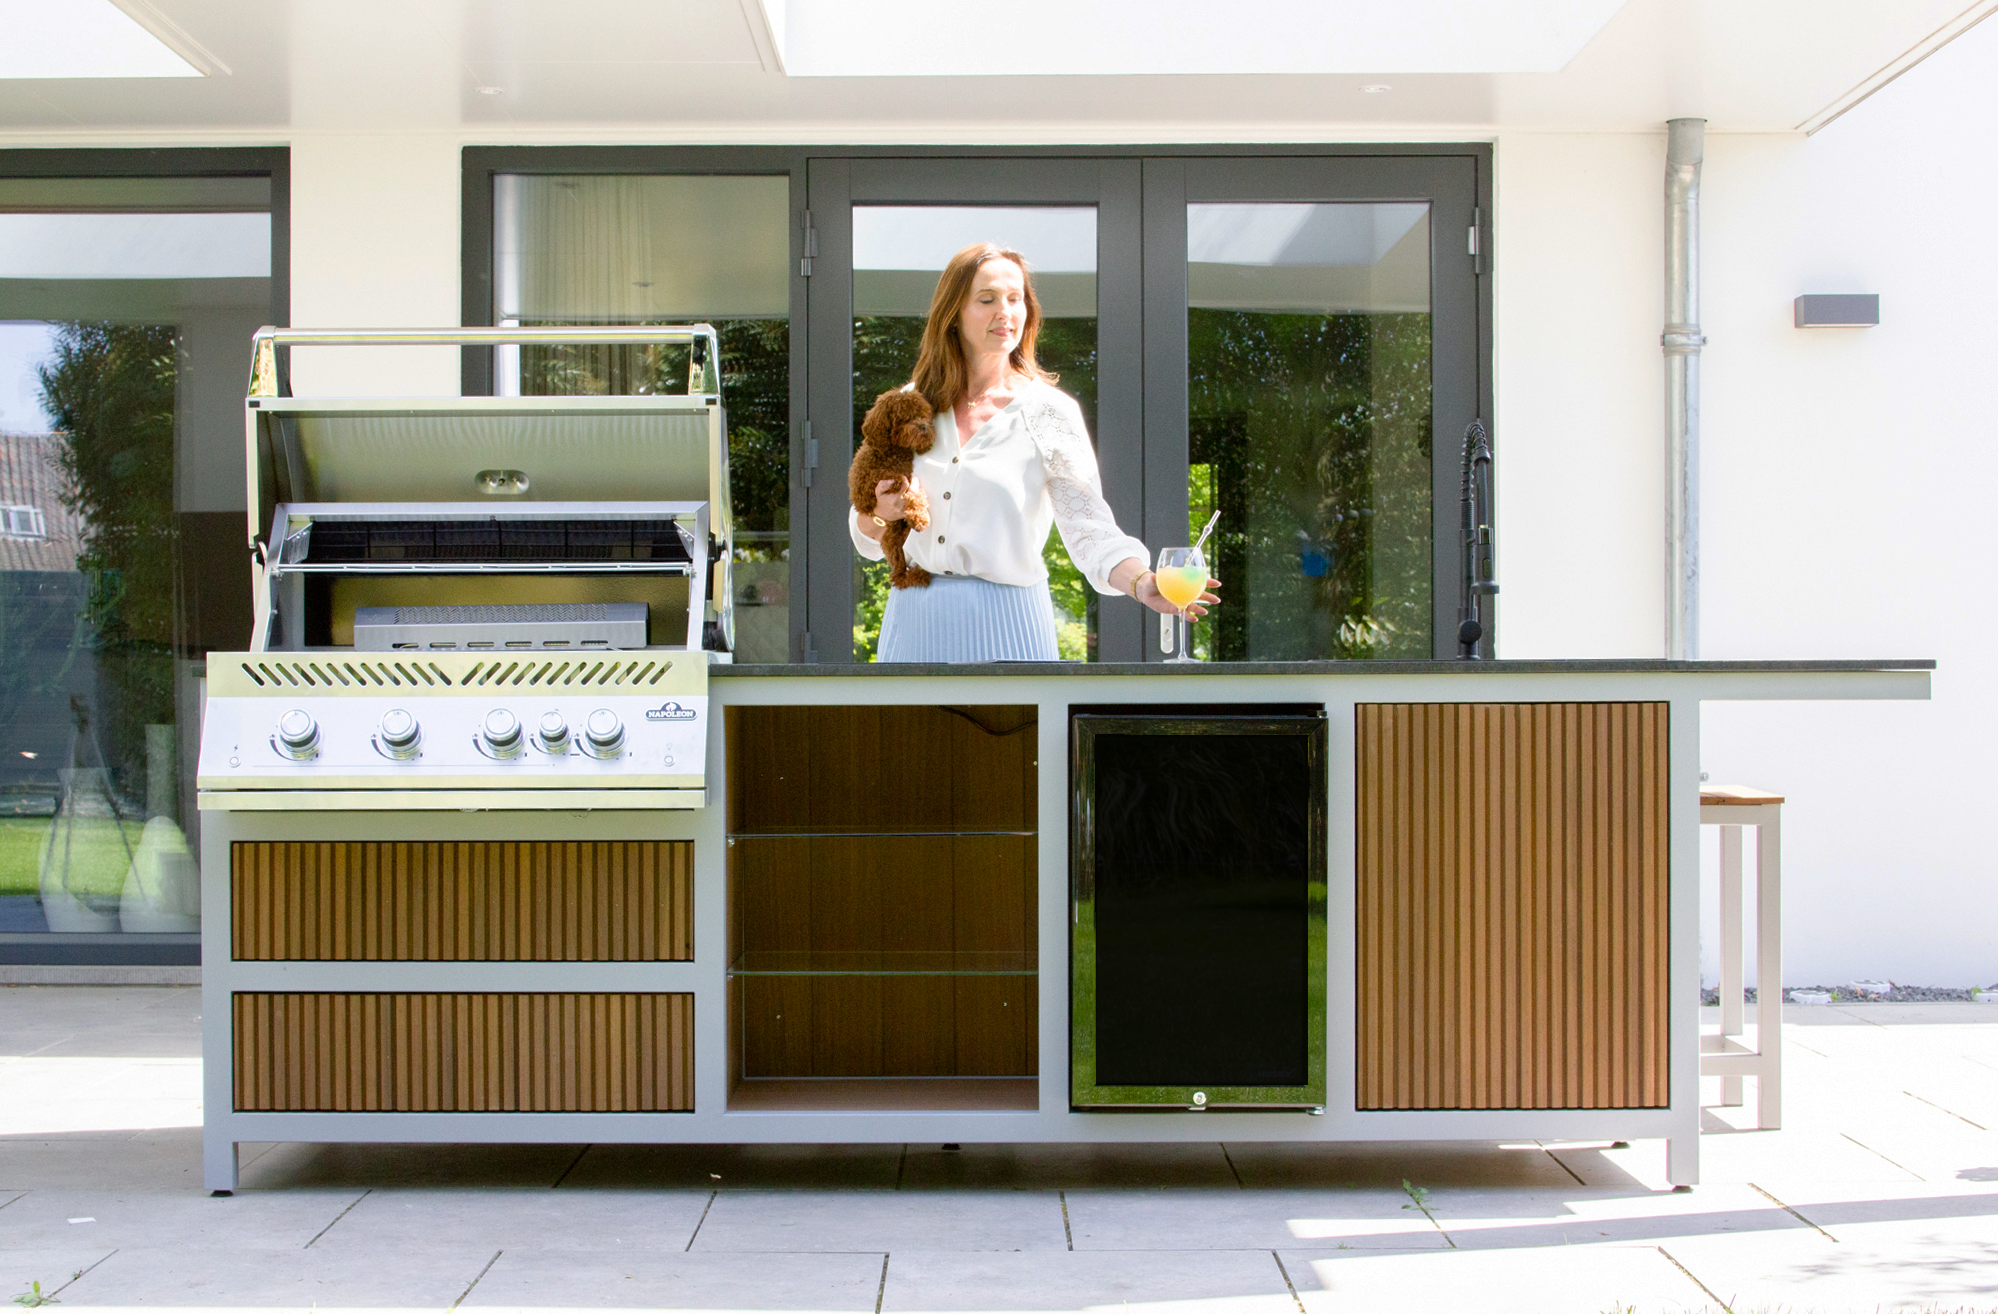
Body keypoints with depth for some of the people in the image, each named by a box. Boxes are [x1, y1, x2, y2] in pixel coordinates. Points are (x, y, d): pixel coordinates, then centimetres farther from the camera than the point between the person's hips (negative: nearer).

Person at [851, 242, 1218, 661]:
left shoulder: (1049, 412, -3)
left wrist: (1142, 584, -30)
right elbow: (869, 542, 13)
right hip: (916, 621, 3)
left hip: (1005, 622, -3)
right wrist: (880, 513, -9)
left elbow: (1089, 530, -12)